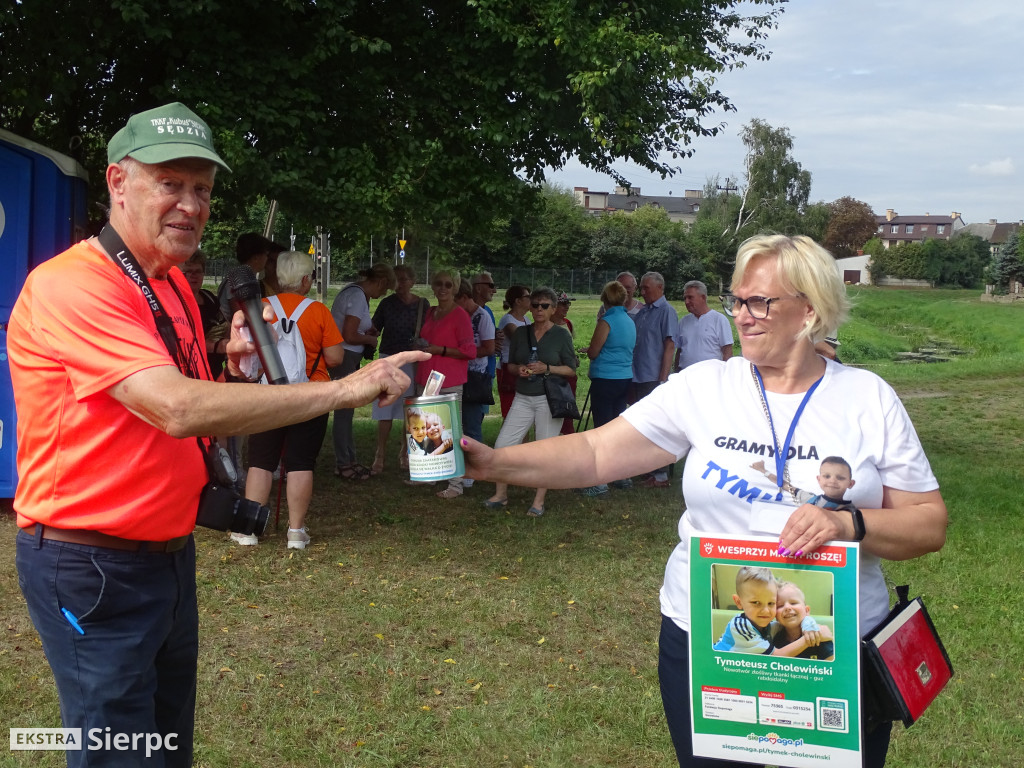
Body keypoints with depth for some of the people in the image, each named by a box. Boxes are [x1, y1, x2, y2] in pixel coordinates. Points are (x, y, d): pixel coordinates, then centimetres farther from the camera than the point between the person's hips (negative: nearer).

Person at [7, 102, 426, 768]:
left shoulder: (175, 286, 8)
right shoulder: (70, 286, -21)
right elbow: (177, 409, -33)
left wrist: (234, 370, -6)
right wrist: (343, 389, -32)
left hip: (168, 552, 9)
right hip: (93, 566, -8)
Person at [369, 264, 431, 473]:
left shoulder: (423, 305, 2)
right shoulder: (387, 303, 2)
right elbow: (374, 329, 7)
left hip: (413, 362, 1)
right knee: (385, 409, -4)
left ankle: (405, 451, 21)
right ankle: (380, 455, 2)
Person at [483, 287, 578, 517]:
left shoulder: (561, 335, -2)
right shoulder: (521, 333, 9)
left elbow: (571, 370, -2)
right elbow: (510, 365, 15)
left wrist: (547, 368, -16)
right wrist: (518, 369, -7)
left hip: (549, 399, -4)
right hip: (523, 398, 4)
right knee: (503, 444, -2)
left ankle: (539, 501, 12)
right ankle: (500, 494, 13)